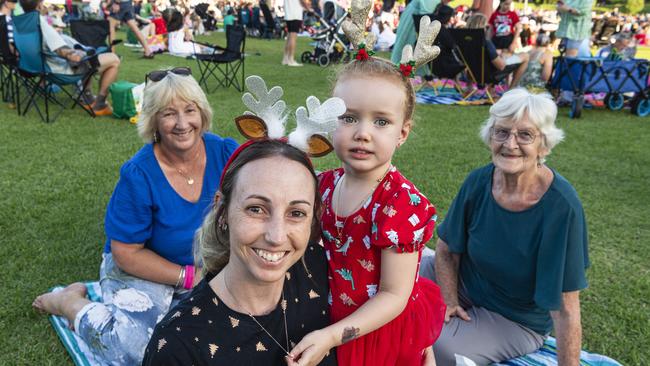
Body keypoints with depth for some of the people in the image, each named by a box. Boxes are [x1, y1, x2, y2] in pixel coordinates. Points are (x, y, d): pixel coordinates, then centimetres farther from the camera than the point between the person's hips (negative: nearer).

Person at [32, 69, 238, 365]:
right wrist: (189, 277, -20)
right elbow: (126, 253, -14)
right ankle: (73, 302, 6)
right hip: (144, 269, -3)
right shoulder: (139, 174, -20)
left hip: (208, 269, 4)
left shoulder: (225, 153, -11)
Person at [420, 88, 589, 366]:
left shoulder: (561, 207, -29)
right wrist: (449, 302, -13)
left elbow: (565, 308, -25)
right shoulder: (479, 181, -15)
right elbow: (447, 250, -2)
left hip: (515, 321, -4)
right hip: (463, 287, 4)